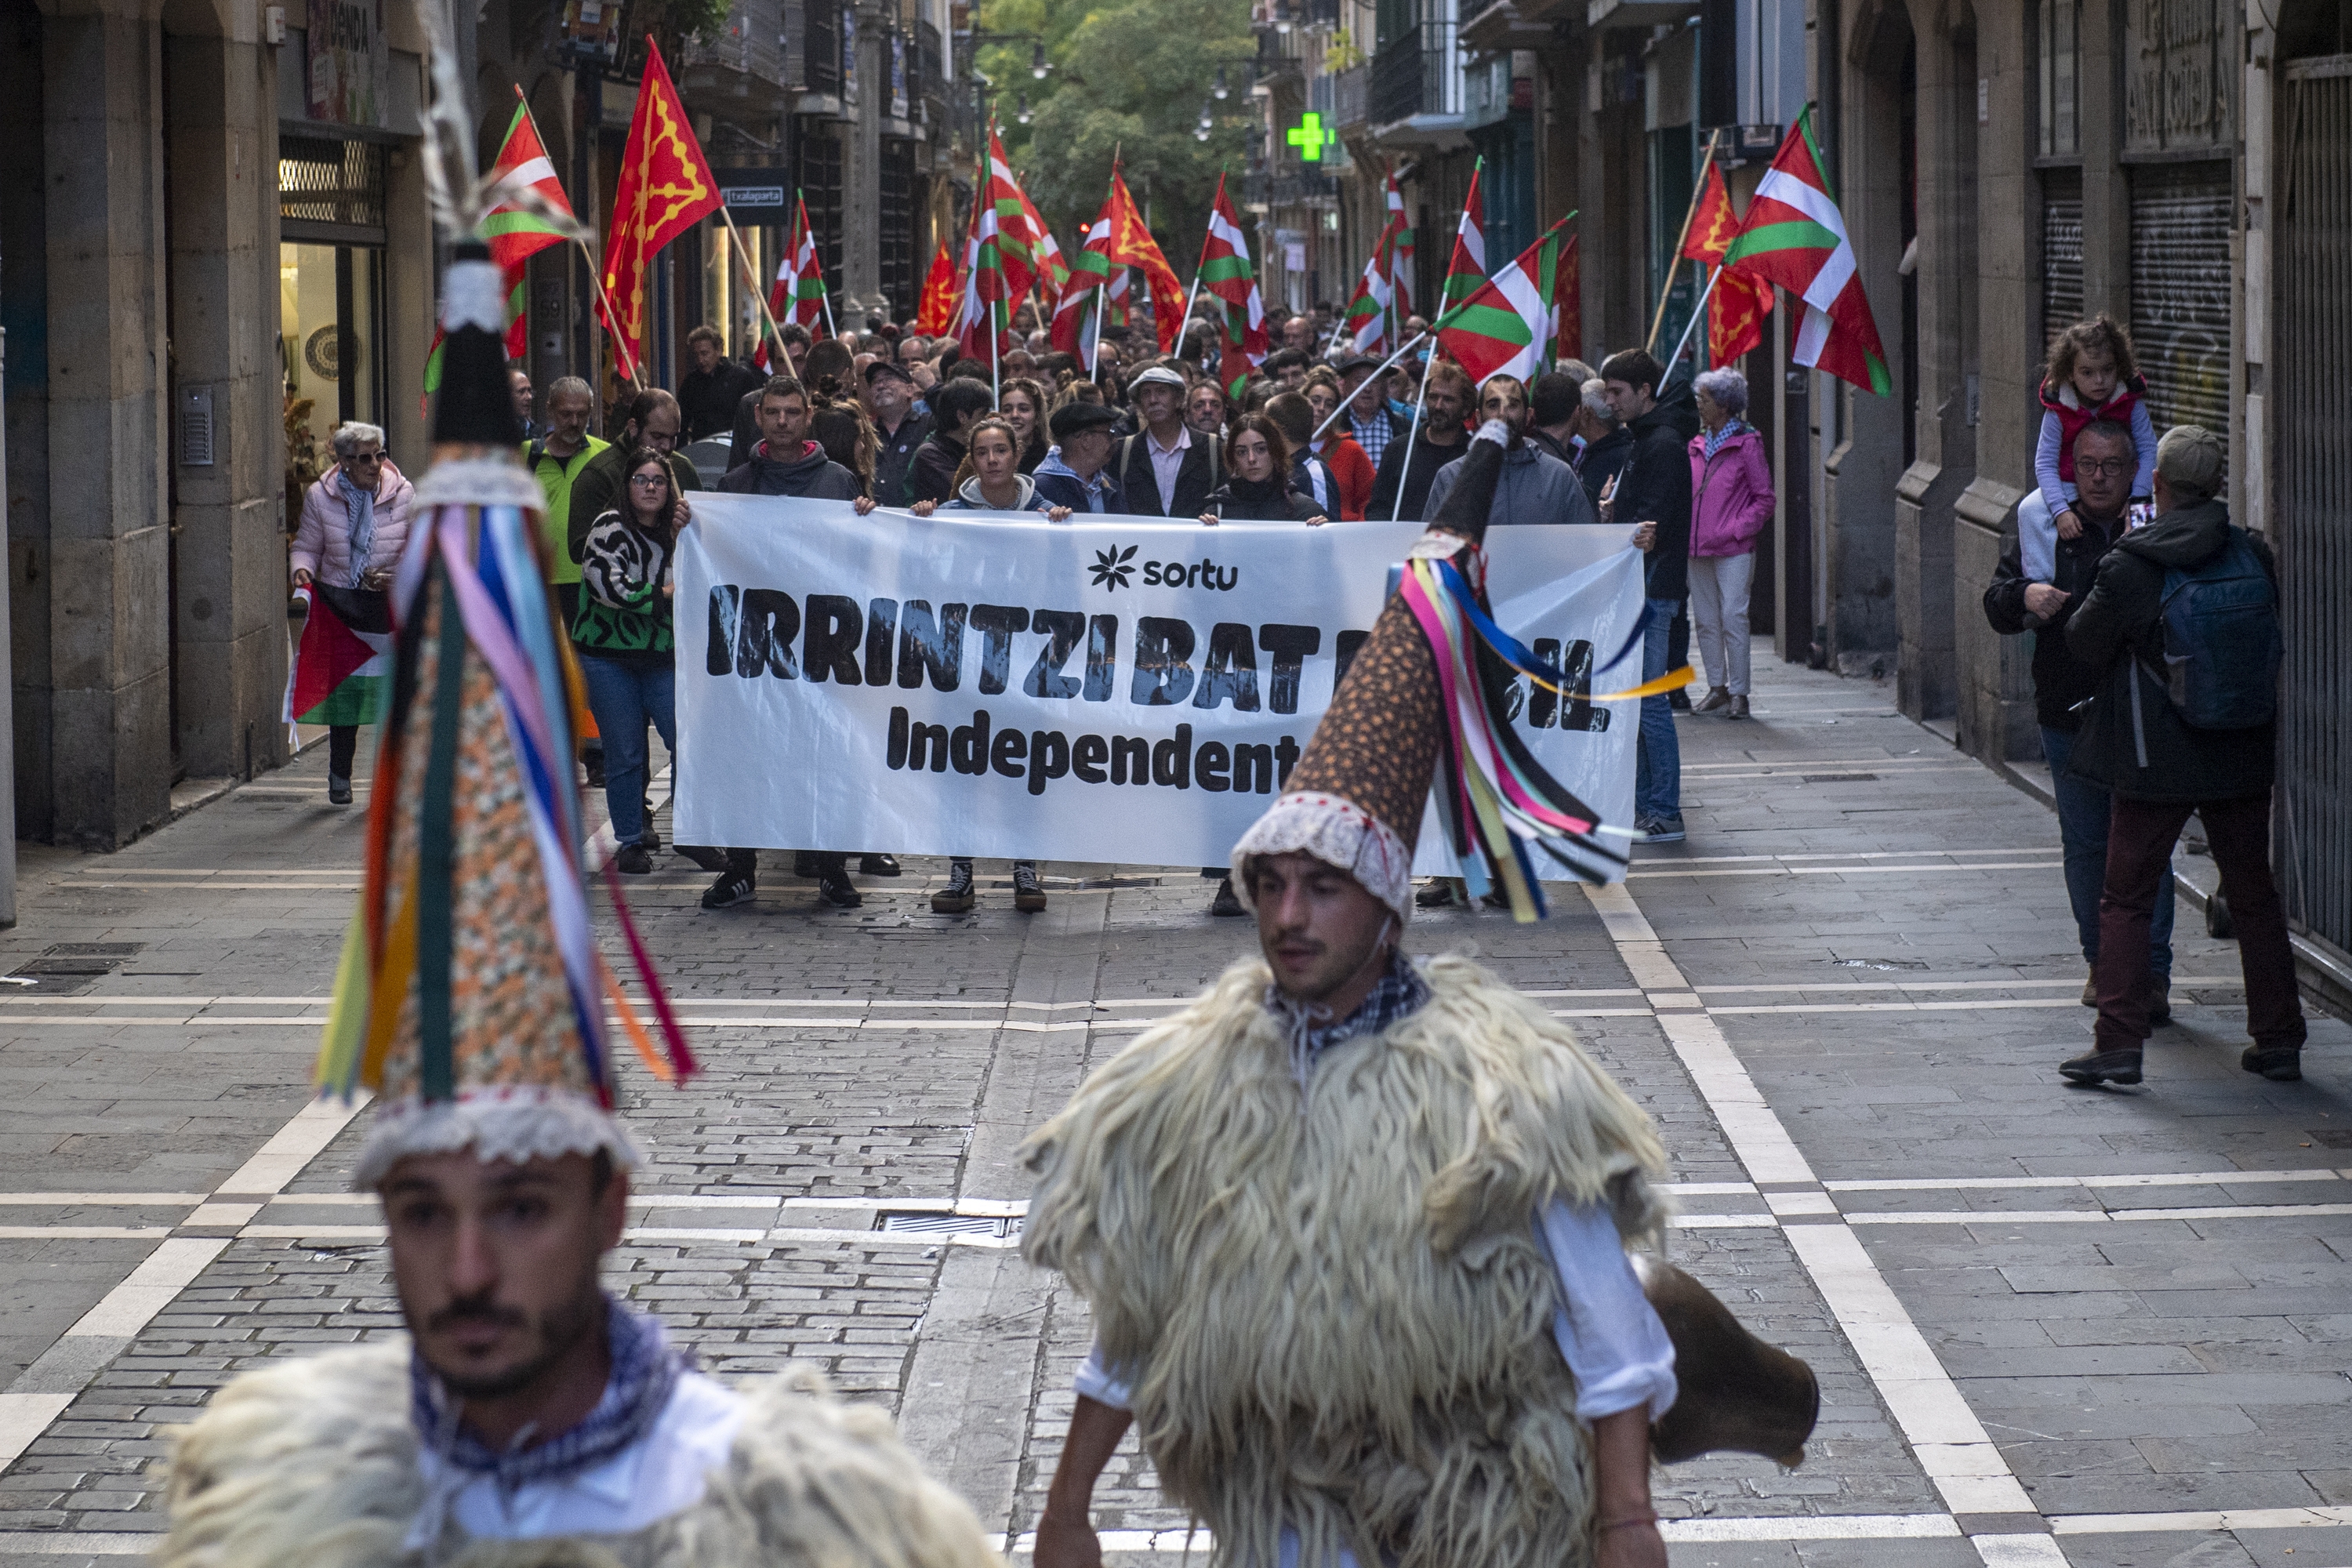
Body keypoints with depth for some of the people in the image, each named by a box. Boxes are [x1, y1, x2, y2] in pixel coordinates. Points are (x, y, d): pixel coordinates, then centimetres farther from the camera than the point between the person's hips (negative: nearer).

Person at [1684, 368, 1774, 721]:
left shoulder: (1747, 444, -4)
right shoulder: (1697, 446, 13)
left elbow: (1764, 499, -4)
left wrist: (1736, 530, -12)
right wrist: (1688, 531, 4)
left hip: (1733, 549, -6)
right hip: (1698, 547, 6)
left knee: (1733, 618, -8)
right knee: (1706, 621, 8)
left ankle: (1738, 693, -4)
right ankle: (1717, 688, 17)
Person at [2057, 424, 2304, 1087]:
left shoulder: (2129, 567, -16)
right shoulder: (2253, 555, -4)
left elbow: (2084, 644, -4)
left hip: (2157, 762, -4)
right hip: (2244, 759, 4)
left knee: (2126, 900, 6)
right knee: (2255, 898, 15)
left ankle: (2118, 1044, 0)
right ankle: (2279, 1041, 17)